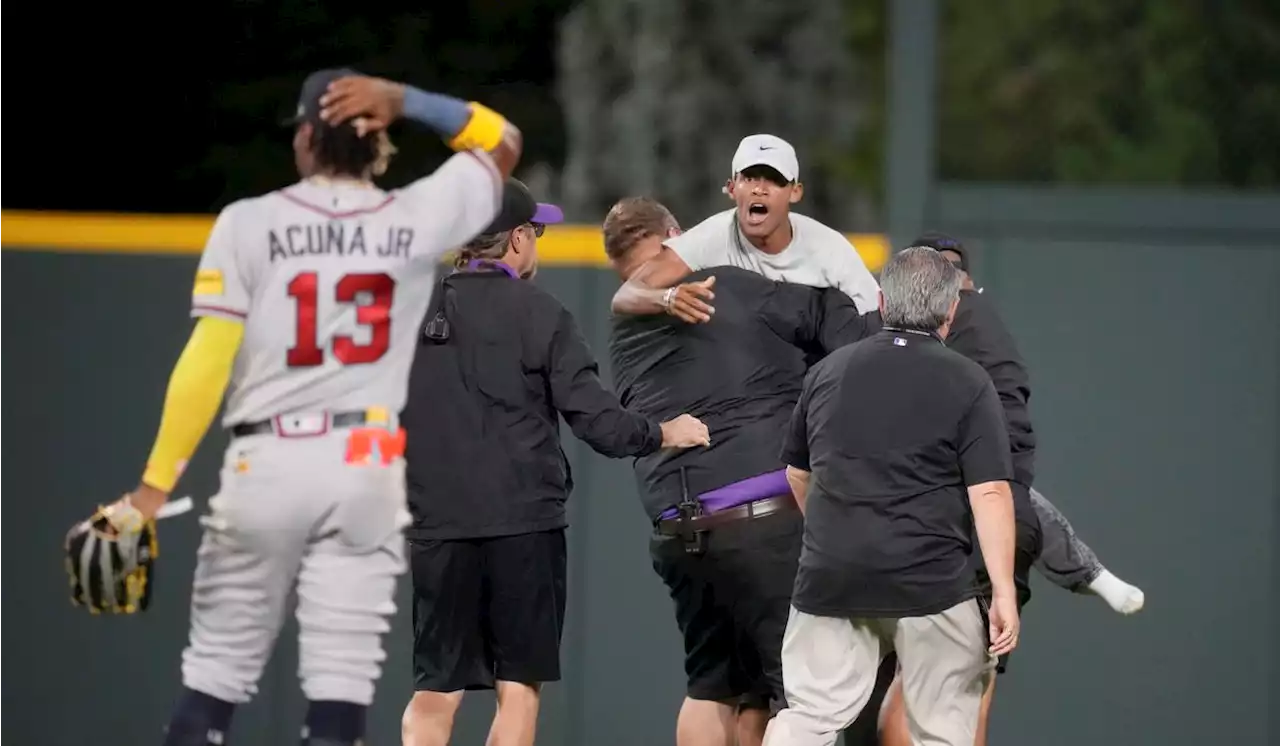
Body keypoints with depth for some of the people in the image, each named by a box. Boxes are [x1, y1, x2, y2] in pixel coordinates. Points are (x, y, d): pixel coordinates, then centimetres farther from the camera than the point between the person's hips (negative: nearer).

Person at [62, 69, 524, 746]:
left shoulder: (249, 223, -3)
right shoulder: (415, 220, 2)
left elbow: (206, 365, -9)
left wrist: (155, 486, -8)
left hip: (266, 463, -1)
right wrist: (404, 101, 4)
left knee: (214, 678, 7)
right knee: (340, 689, -2)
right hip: (367, 466, 1)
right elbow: (502, 142, 18)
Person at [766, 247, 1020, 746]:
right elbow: (990, 493, -11)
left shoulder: (829, 371, 11)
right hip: (931, 583, -3)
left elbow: (797, 474, 22)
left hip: (829, 577, 3)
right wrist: (1004, 593, -10)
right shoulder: (967, 384, -4)